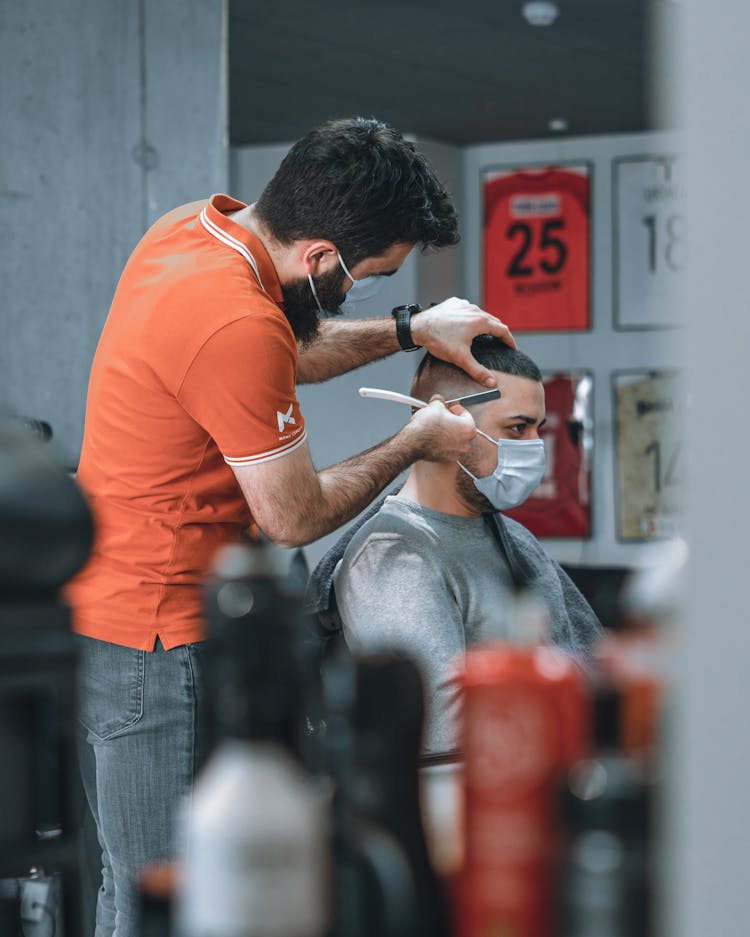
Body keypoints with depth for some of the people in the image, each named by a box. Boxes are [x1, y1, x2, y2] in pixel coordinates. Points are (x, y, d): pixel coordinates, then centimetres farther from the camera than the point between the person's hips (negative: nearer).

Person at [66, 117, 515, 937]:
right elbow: (295, 516, -16)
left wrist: (407, 331, 16)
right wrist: (414, 443, -3)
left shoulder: (190, 228, 2)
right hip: (152, 643, -10)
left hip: (92, 615, 10)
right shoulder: (236, 327, -28)